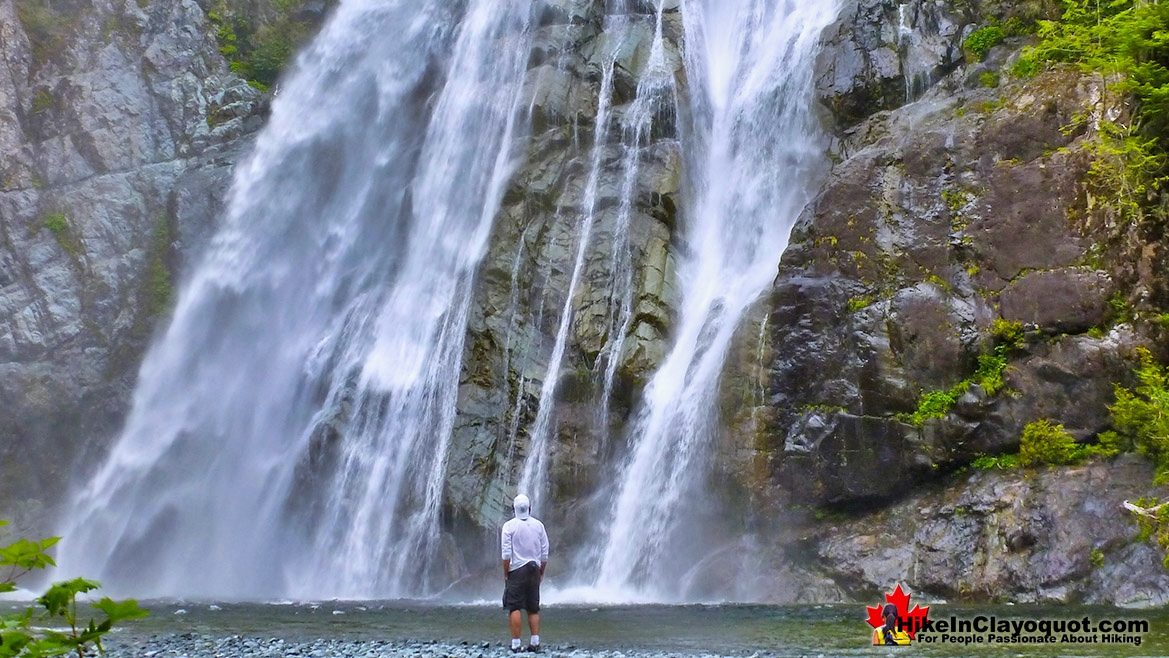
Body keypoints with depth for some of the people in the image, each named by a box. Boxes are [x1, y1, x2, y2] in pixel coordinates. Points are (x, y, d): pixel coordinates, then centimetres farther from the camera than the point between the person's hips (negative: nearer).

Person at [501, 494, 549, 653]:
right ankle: (535, 642, 8)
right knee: (533, 608, 11)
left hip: (516, 570, -4)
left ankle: (515, 643, -6)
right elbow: (545, 553, 5)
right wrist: (541, 572, 15)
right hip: (534, 569, 4)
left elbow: (506, 554, -10)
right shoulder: (538, 525, 5)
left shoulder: (509, 526, -6)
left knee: (514, 608, -2)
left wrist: (505, 574, -1)